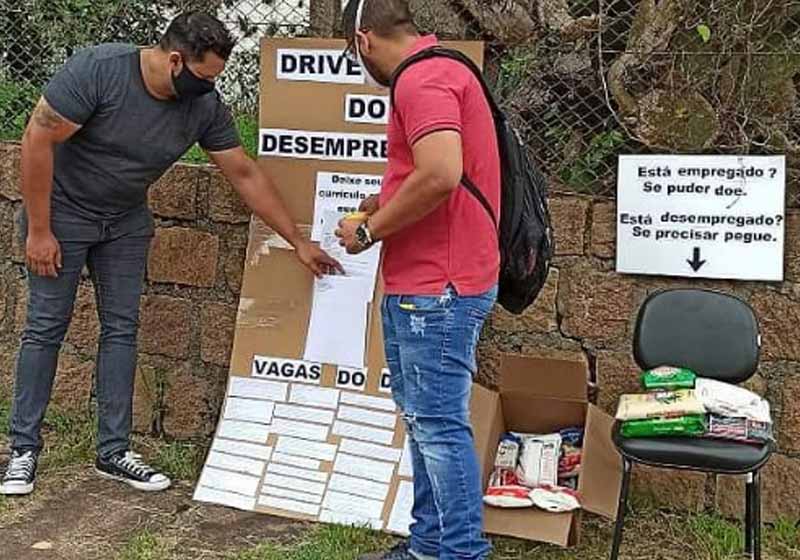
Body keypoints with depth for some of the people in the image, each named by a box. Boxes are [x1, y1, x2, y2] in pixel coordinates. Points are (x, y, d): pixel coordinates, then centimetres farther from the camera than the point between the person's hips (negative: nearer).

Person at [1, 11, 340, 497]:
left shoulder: (206, 106, -14)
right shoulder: (97, 70, -29)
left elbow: (245, 174, -7)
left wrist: (299, 242, -5)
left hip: (126, 222, 5)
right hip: (60, 212, -4)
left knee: (122, 329, 3)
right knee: (46, 326, -1)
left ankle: (114, 451, 12)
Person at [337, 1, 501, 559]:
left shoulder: (422, 78, -15)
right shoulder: (437, 71, 18)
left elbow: (440, 176, -28)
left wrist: (368, 231, -16)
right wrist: (386, 202, 22)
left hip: (437, 289, -11)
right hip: (420, 286, 11)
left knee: (439, 424, -4)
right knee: (422, 417, 17)